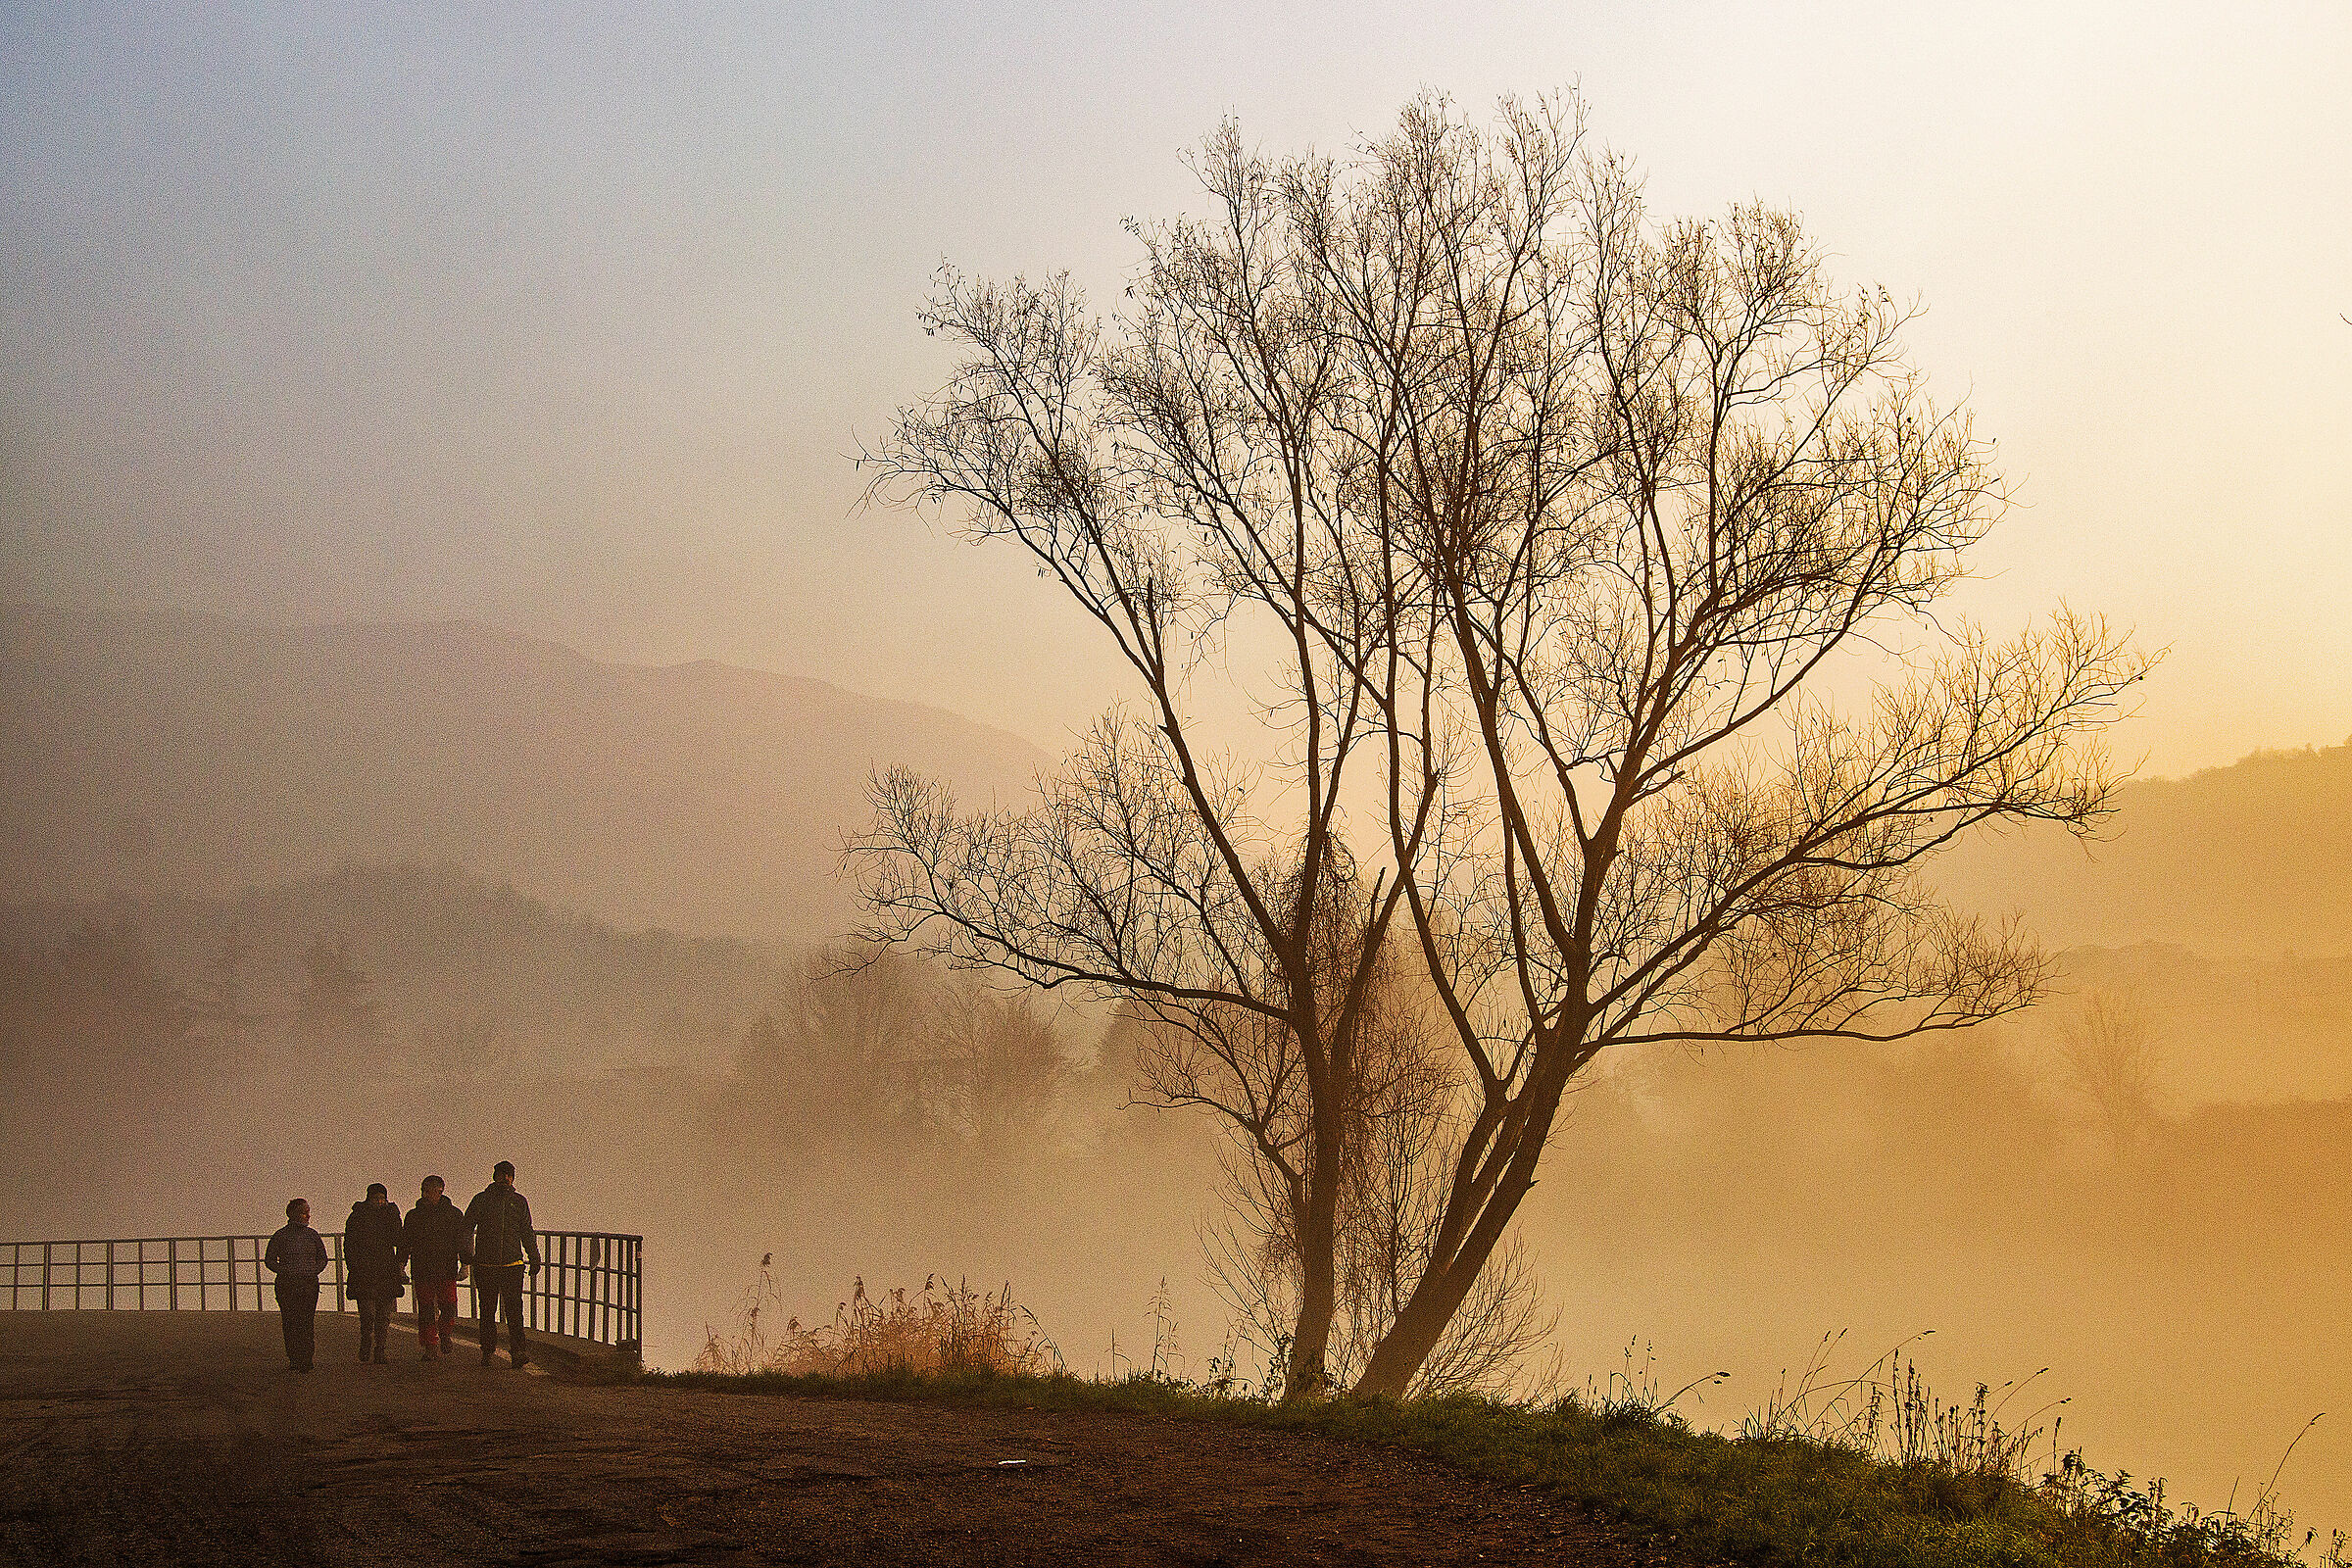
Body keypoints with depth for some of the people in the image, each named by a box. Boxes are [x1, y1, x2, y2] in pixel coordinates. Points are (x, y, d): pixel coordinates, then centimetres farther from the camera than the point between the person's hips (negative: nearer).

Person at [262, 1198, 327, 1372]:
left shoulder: (312, 1234, 11)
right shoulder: (282, 1235, 1)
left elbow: (322, 1258, 22)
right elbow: (269, 1259, 5)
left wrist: (314, 1270, 4)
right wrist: (286, 1272, -7)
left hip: (310, 1283, 2)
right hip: (288, 1284, -2)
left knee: (307, 1322, -4)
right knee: (290, 1323, -4)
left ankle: (307, 1358, -1)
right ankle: (294, 1359, 2)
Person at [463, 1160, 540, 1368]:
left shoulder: (519, 1202, 10)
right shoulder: (481, 1200, 3)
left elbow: (527, 1233, 18)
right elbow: (466, 1229, 2)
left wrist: (534, 1259, 16)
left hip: (512, 1265, 0)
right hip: (485, 1265, 0)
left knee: (514, 1310, -9)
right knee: (487, 1311, 6)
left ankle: (518, 1352, -13)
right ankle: (487, 1352, 16)